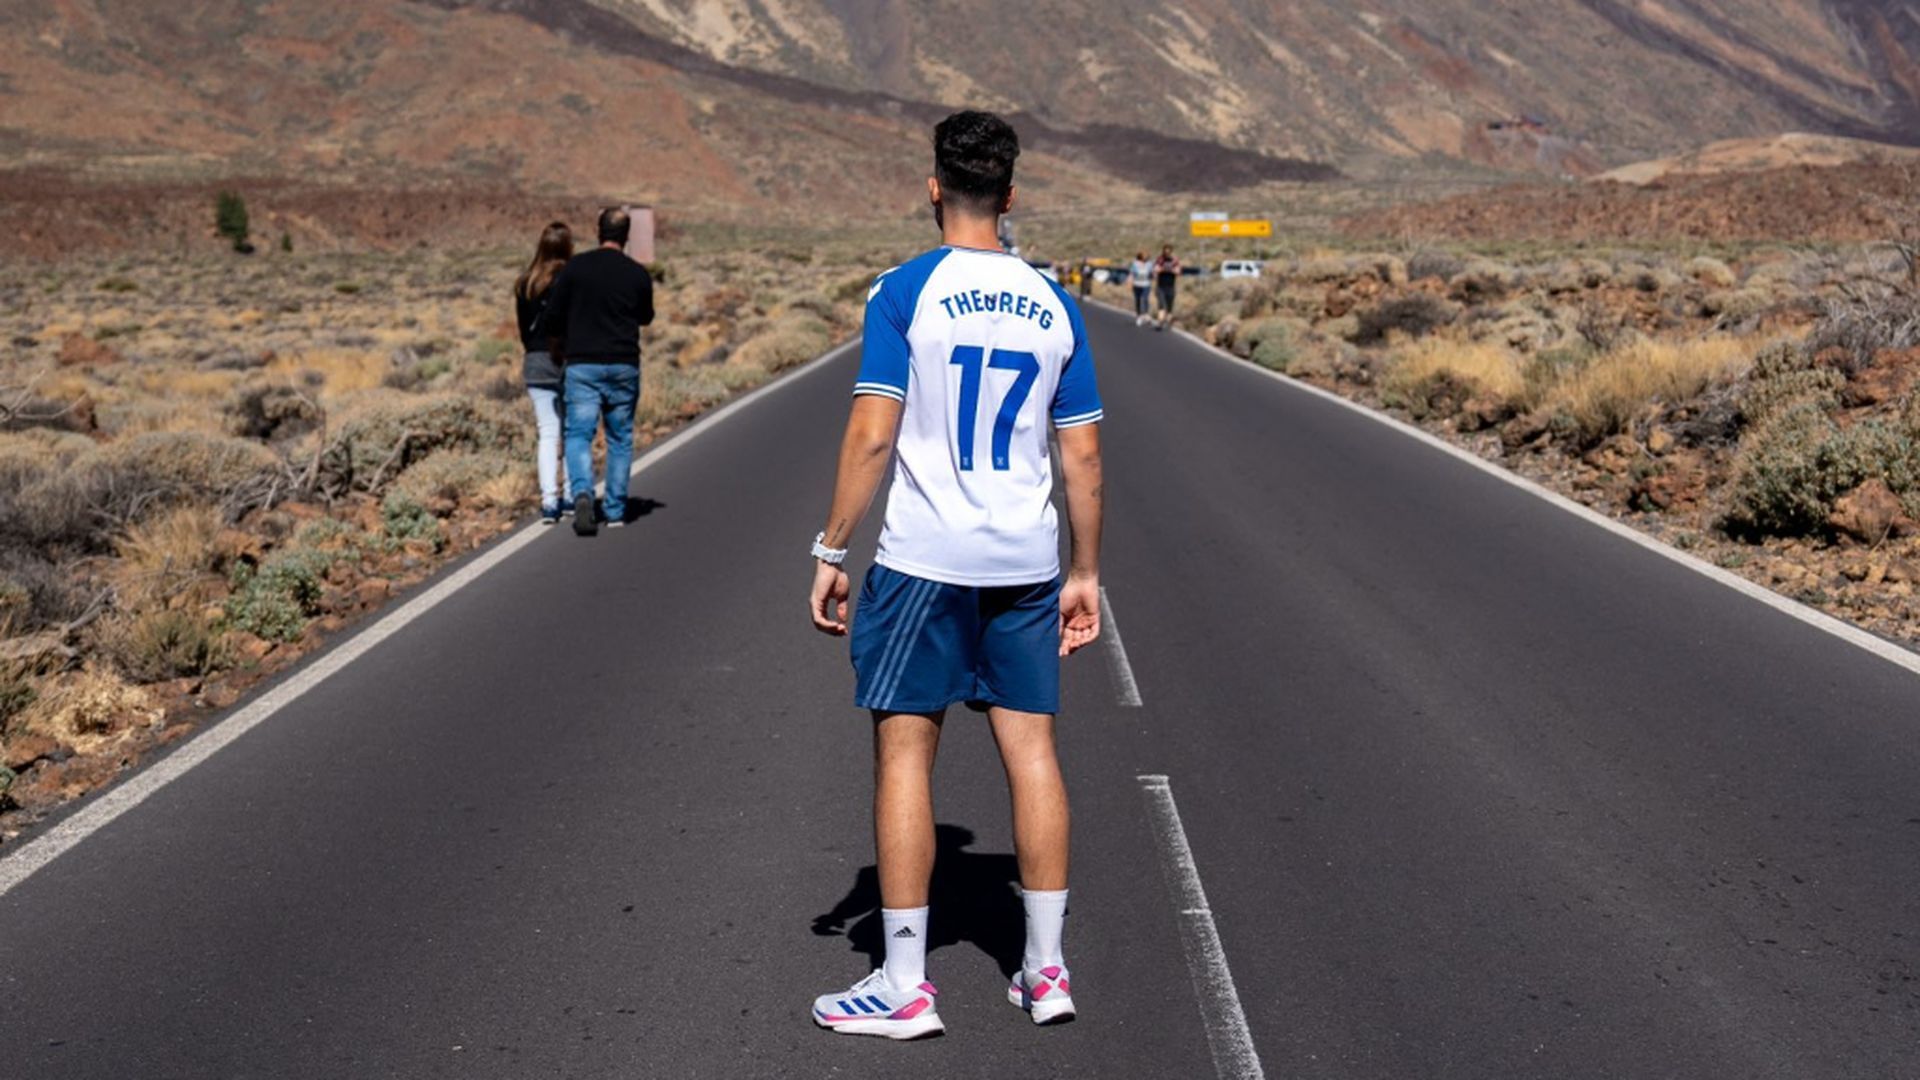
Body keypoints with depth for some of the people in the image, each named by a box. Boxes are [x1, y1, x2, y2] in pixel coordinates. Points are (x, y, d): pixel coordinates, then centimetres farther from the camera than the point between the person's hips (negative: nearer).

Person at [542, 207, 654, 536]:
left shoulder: (575, 267, -3)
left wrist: (559, 348, 20)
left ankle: (582, 493, -27)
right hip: (624, 366, 1)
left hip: (582, 364, -1)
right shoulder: (638, 275, -1)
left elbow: (552, 319, 1)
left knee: (579, 435, -2)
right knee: (620, 439, 11)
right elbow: (646, 317, 16)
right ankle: (616, 511, 14)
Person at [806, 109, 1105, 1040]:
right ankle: (1046, 970, 17)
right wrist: (1085, 575, 16)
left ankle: (903, 987, 8)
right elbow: (1083, 454, 8)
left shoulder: (904, 291, -6)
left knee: (904, 751, 3)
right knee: (1030, 749, 10)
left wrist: (830, 553, -4)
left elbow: (872, 436, -11)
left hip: (924, 560, -4)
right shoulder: (1052, 305, 7)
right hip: (1028, 561, 4)